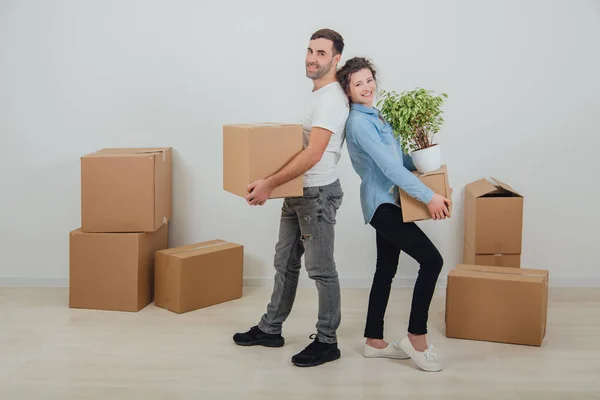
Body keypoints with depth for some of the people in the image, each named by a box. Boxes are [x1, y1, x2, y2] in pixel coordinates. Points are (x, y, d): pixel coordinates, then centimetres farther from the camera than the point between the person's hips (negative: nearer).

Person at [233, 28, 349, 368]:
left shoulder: (331, 99, -20)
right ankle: (271, 330, 29)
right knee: (286, 263, 17)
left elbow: (313, 154, -28)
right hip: (298, 192, 10)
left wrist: (269, 184, -29)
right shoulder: (318, 95, 14)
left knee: (321, 269, -1)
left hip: (318, 193, -10)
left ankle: (327, 342, 9)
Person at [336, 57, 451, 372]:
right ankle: (416, 337, -6)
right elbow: (389, 167, -23)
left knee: (386, 270, 13)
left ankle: (374, 342, 21)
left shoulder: (375, 116, 13)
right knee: (431, 260, -14)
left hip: (388, 203, 10)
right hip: (382, 204, -10)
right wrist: (429, 197, -25)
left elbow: (397, 157, 22)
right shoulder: (359, 122, -17)